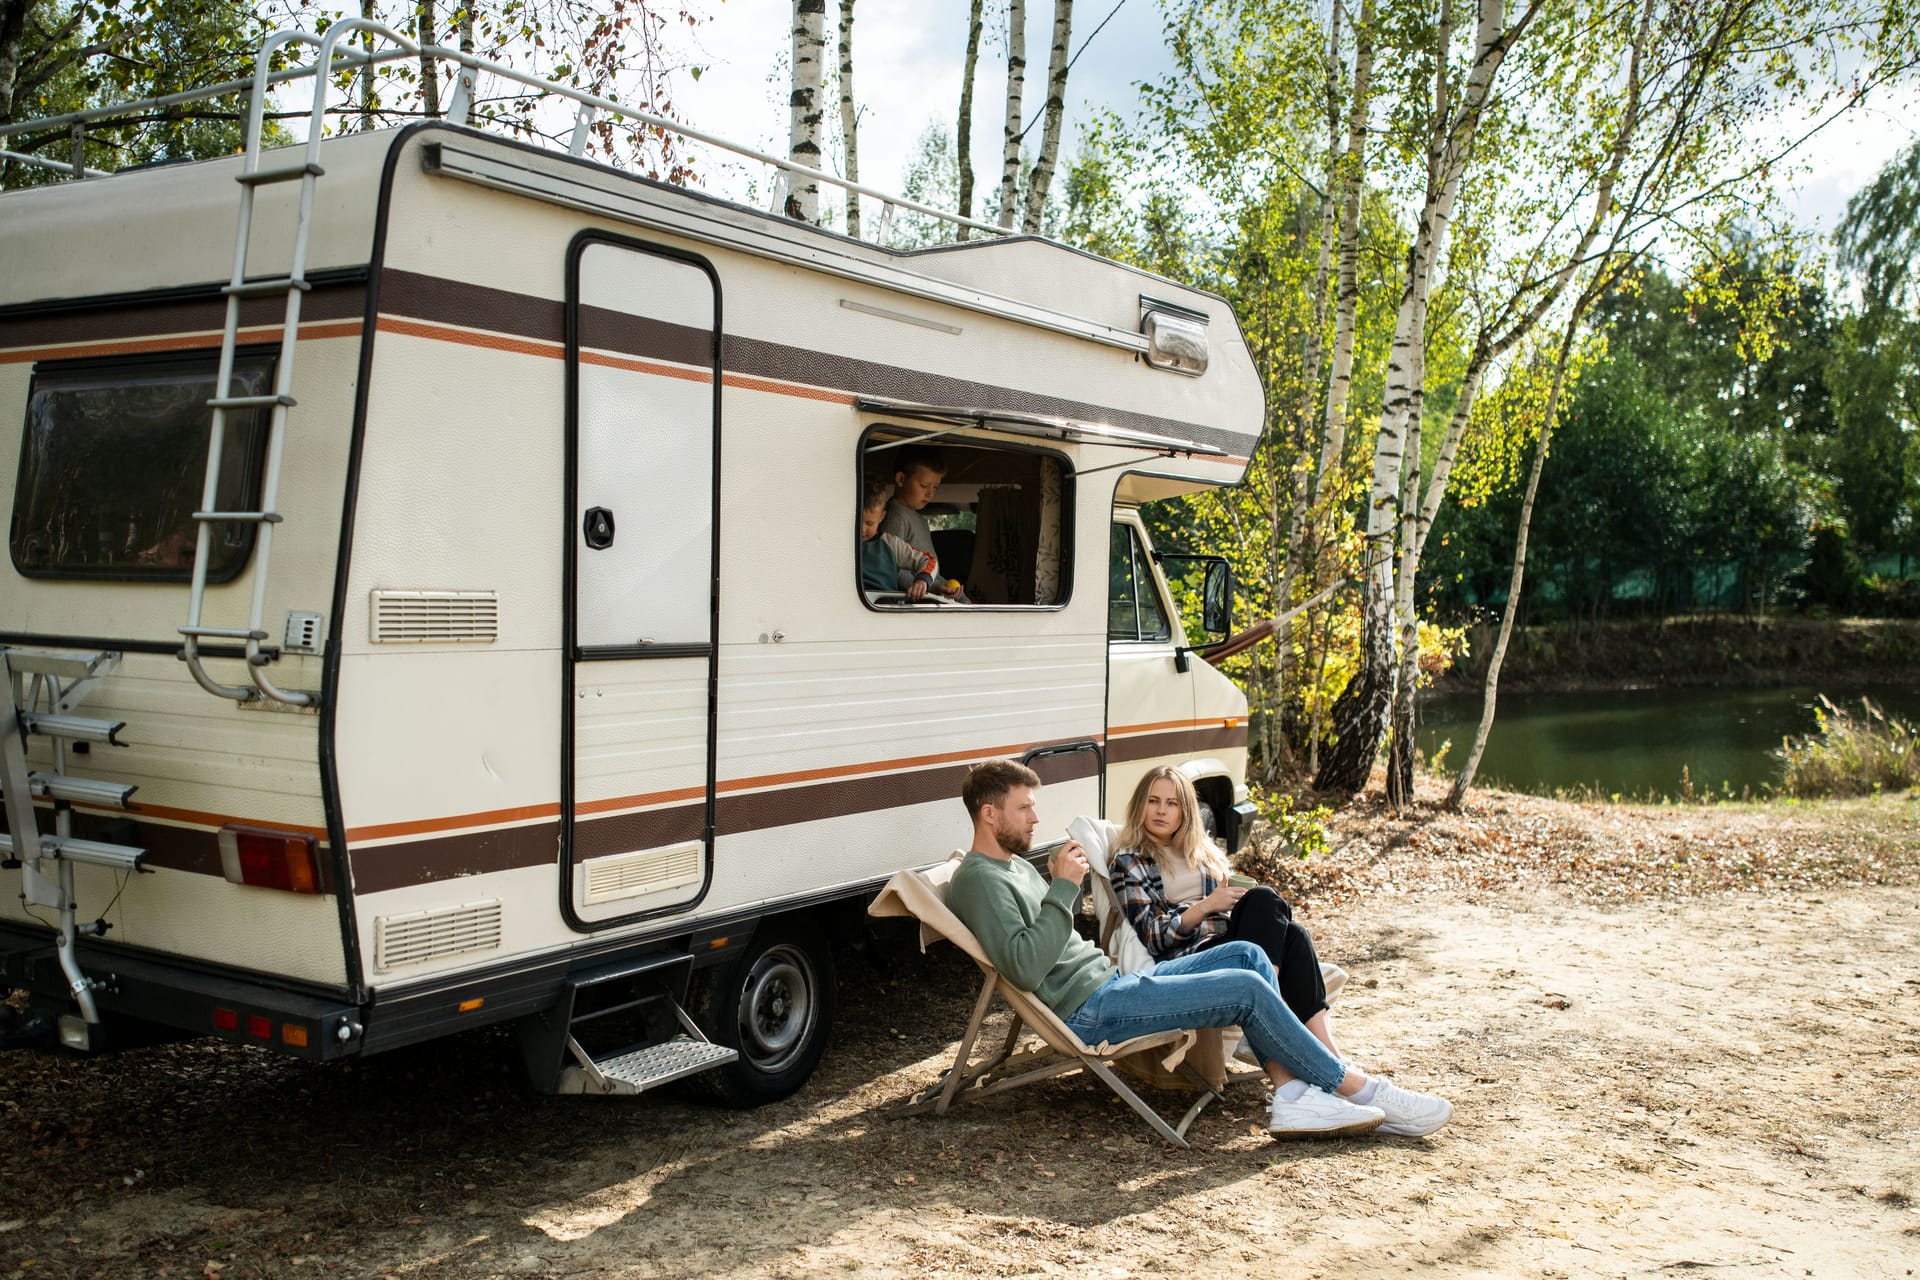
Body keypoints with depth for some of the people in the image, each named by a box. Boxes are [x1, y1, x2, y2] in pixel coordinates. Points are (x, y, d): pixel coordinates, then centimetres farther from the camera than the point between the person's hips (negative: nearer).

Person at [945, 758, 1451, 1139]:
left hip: (1113, 981, 11)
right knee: (1247, 988, -15)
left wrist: (1063, 886, 7)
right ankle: (1356, 1089, 0)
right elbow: (1026, 968, -26)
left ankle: (1292, 1096, -8)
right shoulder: (980, 879, -14)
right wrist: (1063, 889, -22)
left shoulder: (1014, 864, 19)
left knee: (1248, 955, 1)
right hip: (1088, 1011, -11)